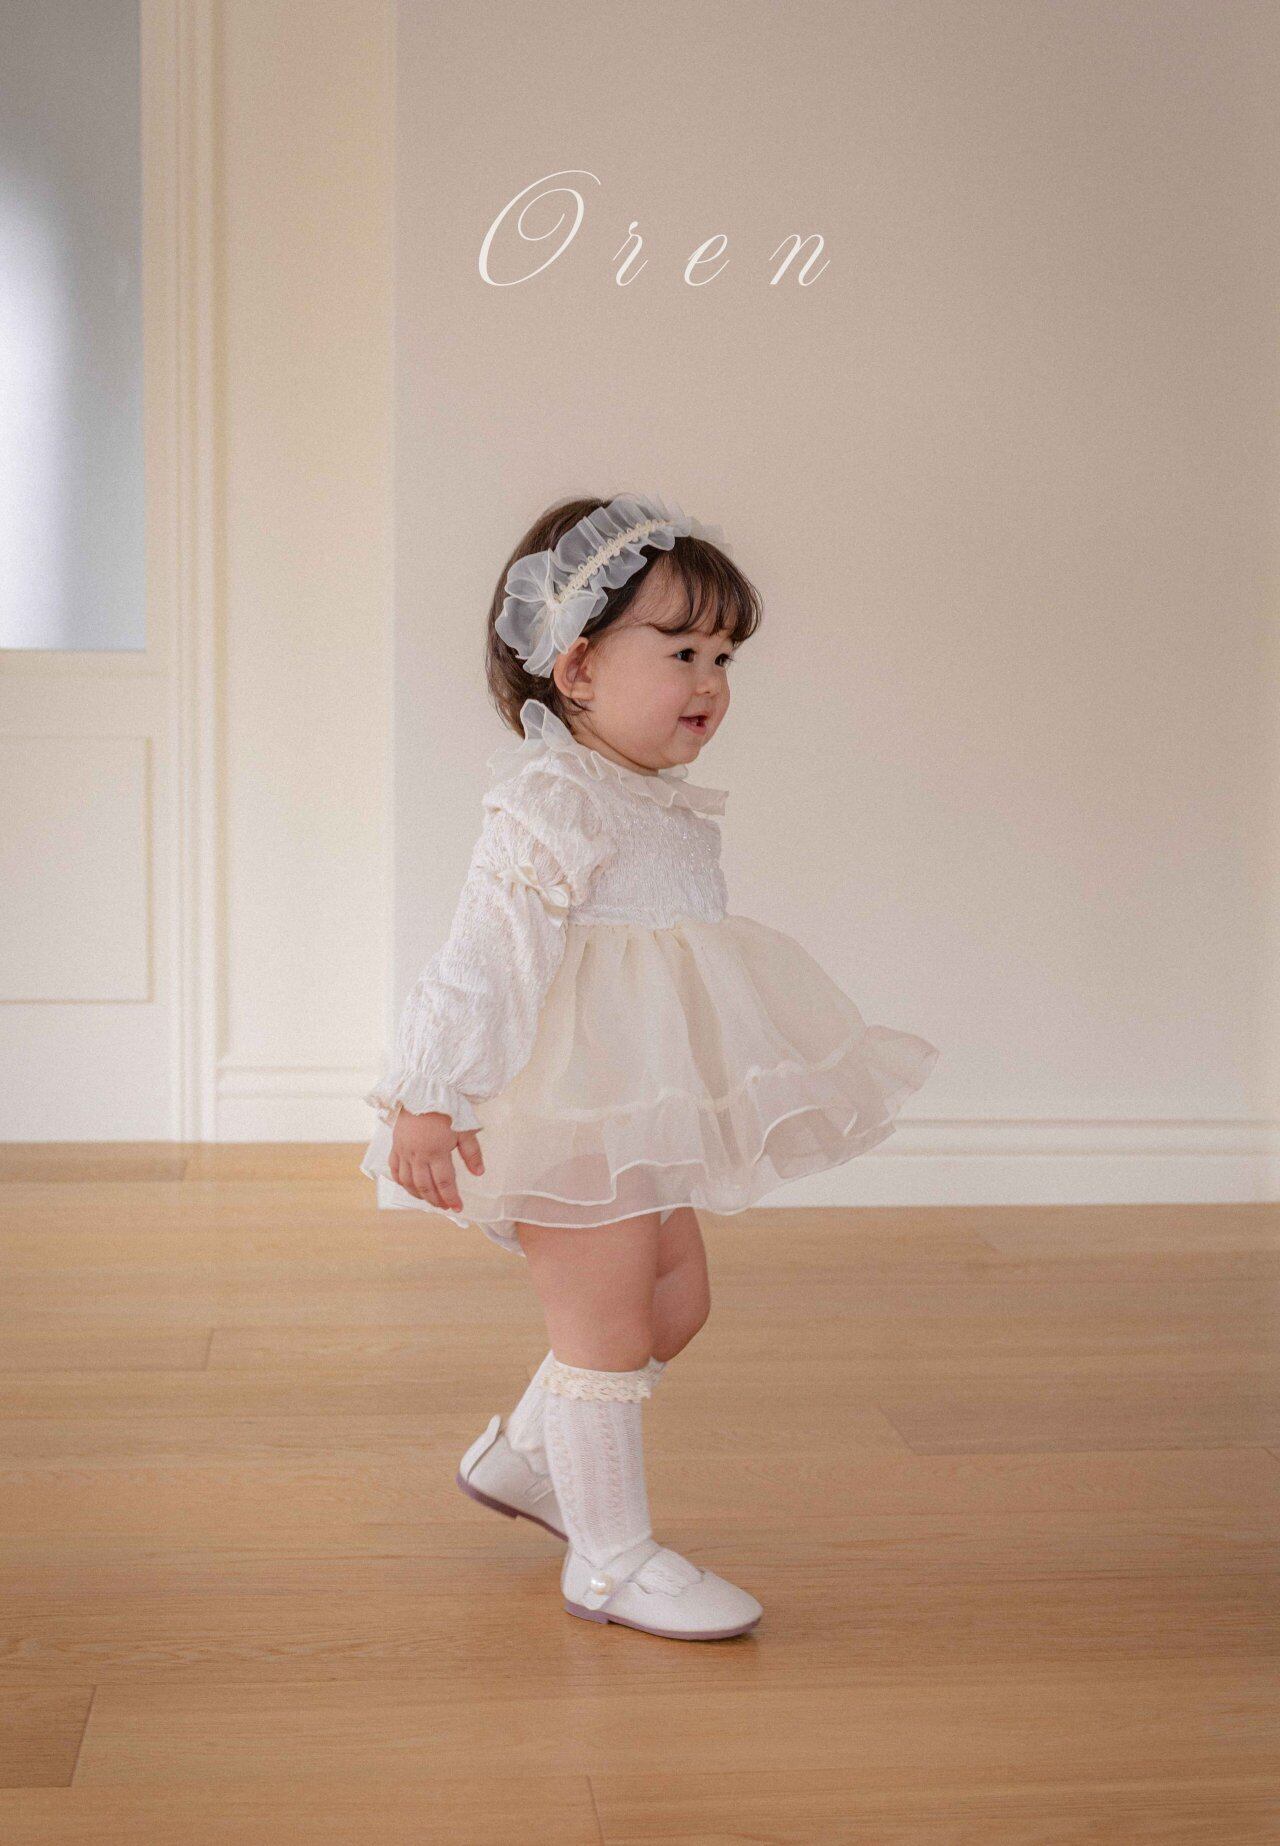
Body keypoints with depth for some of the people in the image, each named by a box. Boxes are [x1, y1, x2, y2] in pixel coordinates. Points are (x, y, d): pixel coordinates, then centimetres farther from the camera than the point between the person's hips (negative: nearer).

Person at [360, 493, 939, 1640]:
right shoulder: (551, 803, -19)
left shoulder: (663, 808, 12)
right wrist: (429, 1099, -27)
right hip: (573, 1113, -10)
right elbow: (488, 955, -24)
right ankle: (611, 1556, 13)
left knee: (677, 1302, 18)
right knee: (605, 1330, -1)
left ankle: (521, 1456, 35)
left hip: (647, 1118, 10)